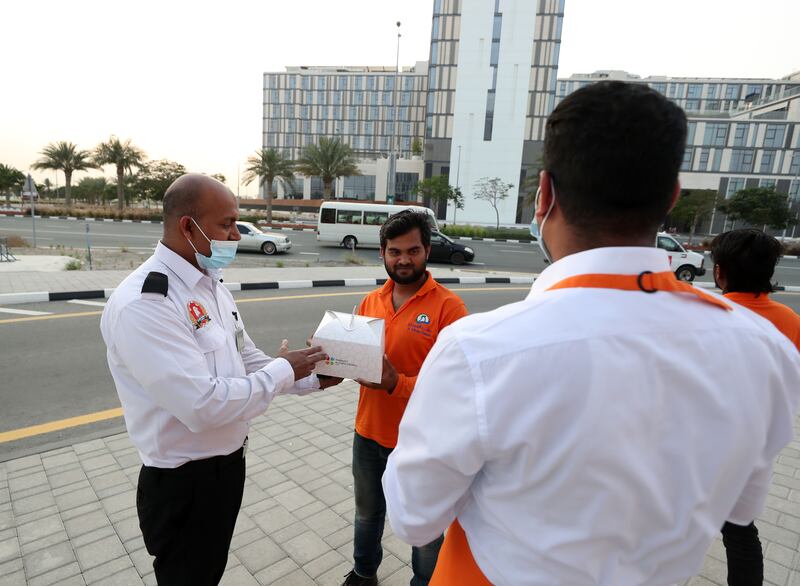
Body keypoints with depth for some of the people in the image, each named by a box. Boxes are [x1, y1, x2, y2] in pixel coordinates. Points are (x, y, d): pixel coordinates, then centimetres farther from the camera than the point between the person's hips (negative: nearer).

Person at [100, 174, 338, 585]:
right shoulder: (142, 302, -28)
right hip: (184, 483, -8)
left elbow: (246, 358, 10)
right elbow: (204, 405, -33)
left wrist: (310, 379, -1)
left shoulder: (211, 284, 3)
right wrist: (283, 371, -21)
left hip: (228, 461, 8)